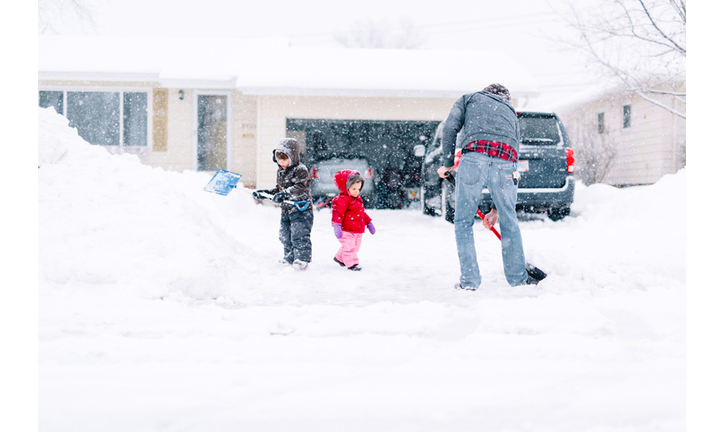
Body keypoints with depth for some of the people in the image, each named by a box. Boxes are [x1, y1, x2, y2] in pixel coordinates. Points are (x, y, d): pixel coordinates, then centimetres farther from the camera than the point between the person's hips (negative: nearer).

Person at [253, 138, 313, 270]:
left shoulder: (300, 170, -14)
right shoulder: (280, 171, 13)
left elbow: (300, 188, -27)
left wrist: (285, 194, -37)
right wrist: (266, 193, 13)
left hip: (301, 210, -9)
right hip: (286, 210, 9)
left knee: (299, 235, -12)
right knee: (285, 235, 14)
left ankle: (302, 259, -4)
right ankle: (289, 257, 29)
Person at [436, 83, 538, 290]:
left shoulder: (469, 98, 28)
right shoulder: (511, 113, 36)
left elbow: (450, 127, 7)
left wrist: (447, 163, 17)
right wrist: (496, 208, 36)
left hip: (474, 158, -3)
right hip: (506, 164, 3)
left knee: (463, 222, 11)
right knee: (509, 222, 19)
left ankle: (469, 280, 11)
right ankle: (517, 277, 27)